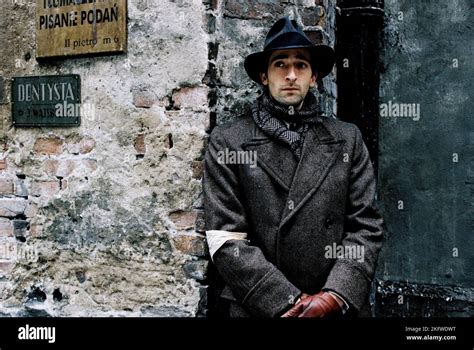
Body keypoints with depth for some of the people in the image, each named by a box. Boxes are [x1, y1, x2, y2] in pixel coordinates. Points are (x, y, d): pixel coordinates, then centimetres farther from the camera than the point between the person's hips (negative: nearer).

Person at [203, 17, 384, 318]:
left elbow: (366, 227, -1)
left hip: (339, 307, 2)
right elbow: (227, 240, -9)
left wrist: (335, 296, -15)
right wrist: (288, 302, -16)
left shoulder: (348, 140, 4)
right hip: (260, 310, -2)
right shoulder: (228, 142, -3)